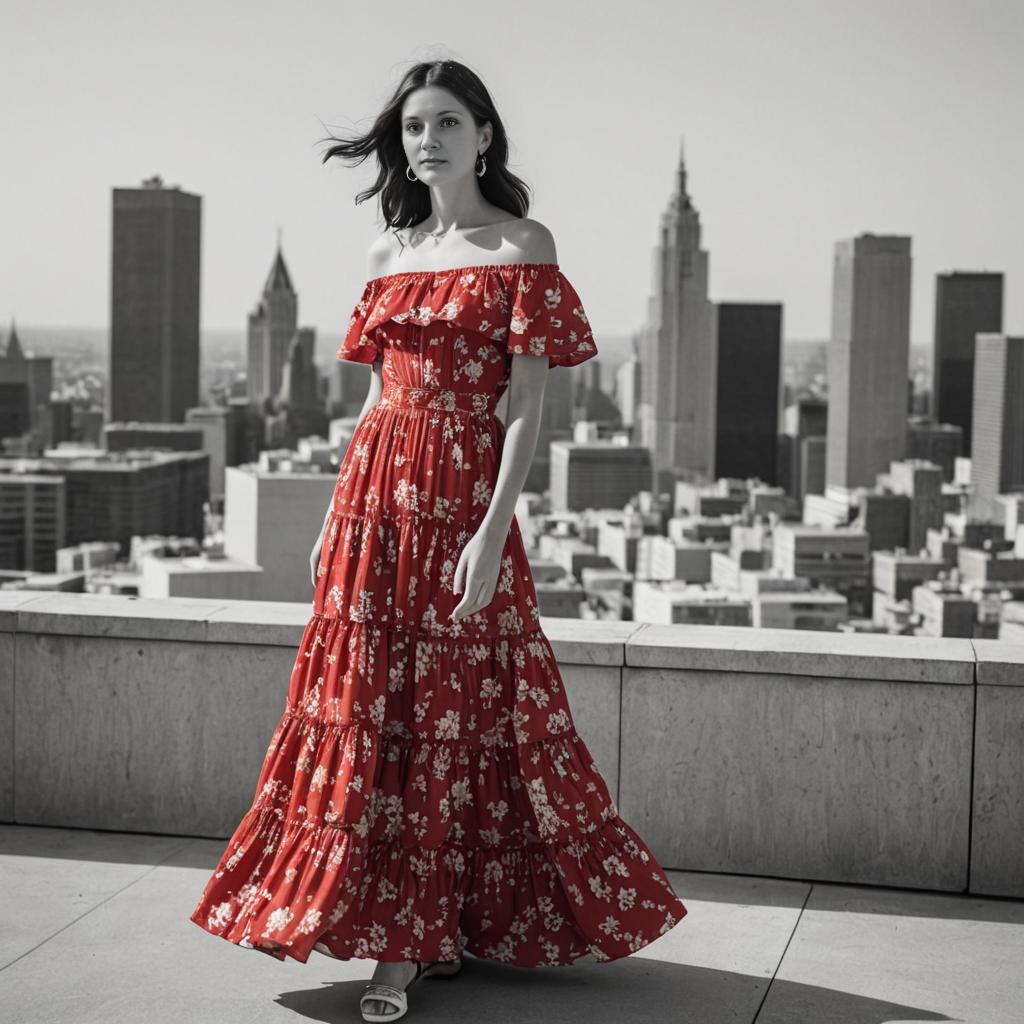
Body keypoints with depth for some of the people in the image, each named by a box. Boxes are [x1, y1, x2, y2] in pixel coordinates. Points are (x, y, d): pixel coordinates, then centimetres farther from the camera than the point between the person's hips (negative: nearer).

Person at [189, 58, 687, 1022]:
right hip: (373, 491, 6)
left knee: (452, 716, -1)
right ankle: (404, 934, 18)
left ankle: (404, 942, 8)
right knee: (365, 710, 5)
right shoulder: (389, 250, 14)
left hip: (462, 498, -5)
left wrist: (490, 533, -17)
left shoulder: (522, 246, -2)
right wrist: (340, 513, 12)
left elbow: (526, 407, -8)